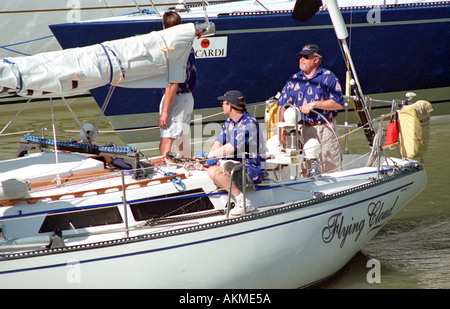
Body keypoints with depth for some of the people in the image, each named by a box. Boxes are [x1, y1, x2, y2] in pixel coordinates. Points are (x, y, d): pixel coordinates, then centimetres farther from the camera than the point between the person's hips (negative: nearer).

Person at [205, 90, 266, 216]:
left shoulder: (249, 124, -17)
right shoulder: (228, 123, 13)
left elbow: (231, 148, -25)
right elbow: (218, 142, 7)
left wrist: (208, 155, -18)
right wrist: (211, 156, -15)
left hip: (252, 169, -9)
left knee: (214, 171, -27)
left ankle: (243, 202, -23)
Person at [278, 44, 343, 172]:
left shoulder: (328, 77, 1)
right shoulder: (294, 79, 13)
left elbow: (338, 103, -7)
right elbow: (282, 105, 12)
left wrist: (313, 105, -12)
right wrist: (282, 127, -3)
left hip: (324, 129, -4)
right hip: (301, 130, 4)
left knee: (330, 170, -2)